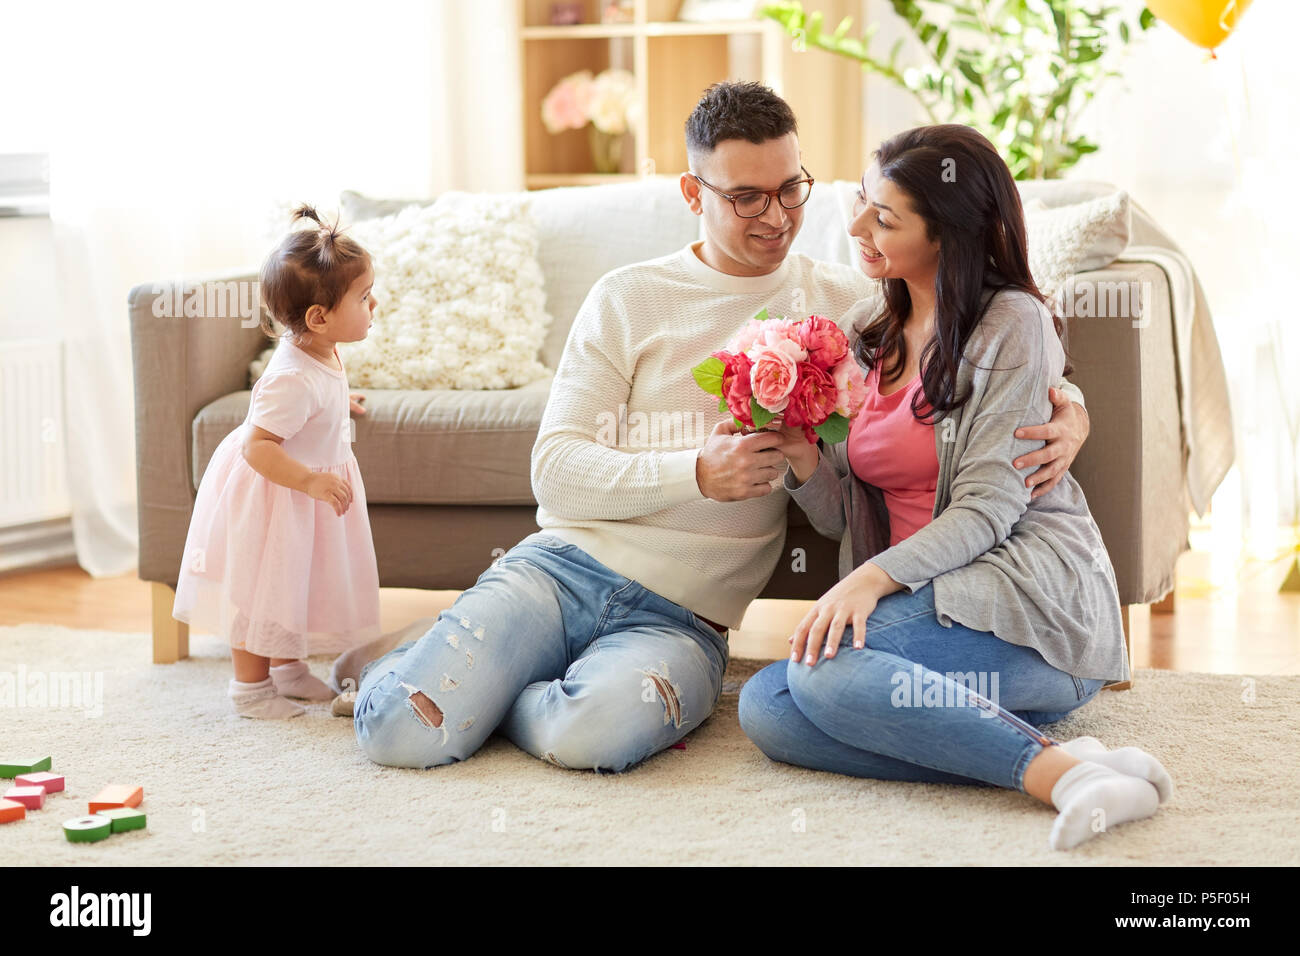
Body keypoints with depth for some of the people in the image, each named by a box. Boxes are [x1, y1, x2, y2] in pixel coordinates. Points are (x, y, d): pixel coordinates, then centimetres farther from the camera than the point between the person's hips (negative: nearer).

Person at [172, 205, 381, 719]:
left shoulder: (319, 352, -5)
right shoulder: (294, 380, -35)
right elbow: (256, 447, -35)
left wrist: (335, 402, 37)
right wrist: (310, 480, -41)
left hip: (304, 494, 10)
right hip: (269, 497, -10)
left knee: (293, 584, 22)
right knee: (261, 586, 4)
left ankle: (288, 669, 38)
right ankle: (250, 687, 19)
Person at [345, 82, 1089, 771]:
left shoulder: (848, 303, 9)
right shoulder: (628, 299, 6)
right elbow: (556, 472, -2)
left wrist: (1067, 409, -11)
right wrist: (697, 473, -18)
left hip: (683, 617, 0)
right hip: (565, 565, 0)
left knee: (597, 733, -35)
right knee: (401, 731, -21)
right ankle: (400, 665, 16)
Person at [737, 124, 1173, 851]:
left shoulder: (1013, 326, -4)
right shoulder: (868, 333, 16)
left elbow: (987, 508, -12)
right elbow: (847, 516, 14)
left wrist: (875, 577, -26)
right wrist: (802, 461, -8)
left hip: (1032, 600, -7)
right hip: (918, 597, 7)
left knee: (825, 665, -31)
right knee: (764, 708, -21)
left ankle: (1054, 769, -29)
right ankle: (1051, 765, -27)